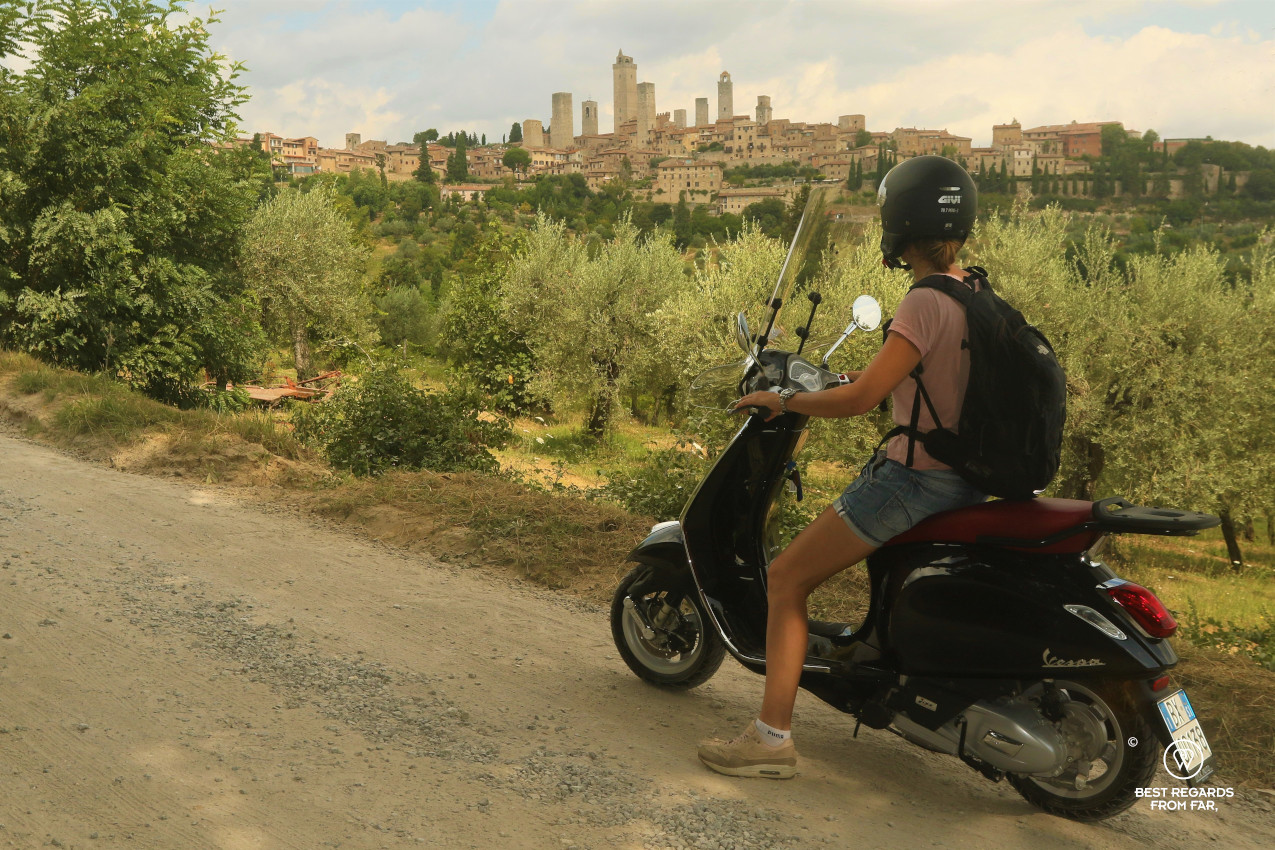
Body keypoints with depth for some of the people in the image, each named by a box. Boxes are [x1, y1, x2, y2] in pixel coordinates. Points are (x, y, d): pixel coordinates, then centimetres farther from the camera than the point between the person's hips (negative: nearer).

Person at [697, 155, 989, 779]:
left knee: (786, 578, -3)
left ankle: (772, 736, -3)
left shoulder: (925, 304, -21)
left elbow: (859, 400, -25)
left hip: (913, 480, -10)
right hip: (964, 477, 10)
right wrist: (879, 374, 20)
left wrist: (782, 400, -12)